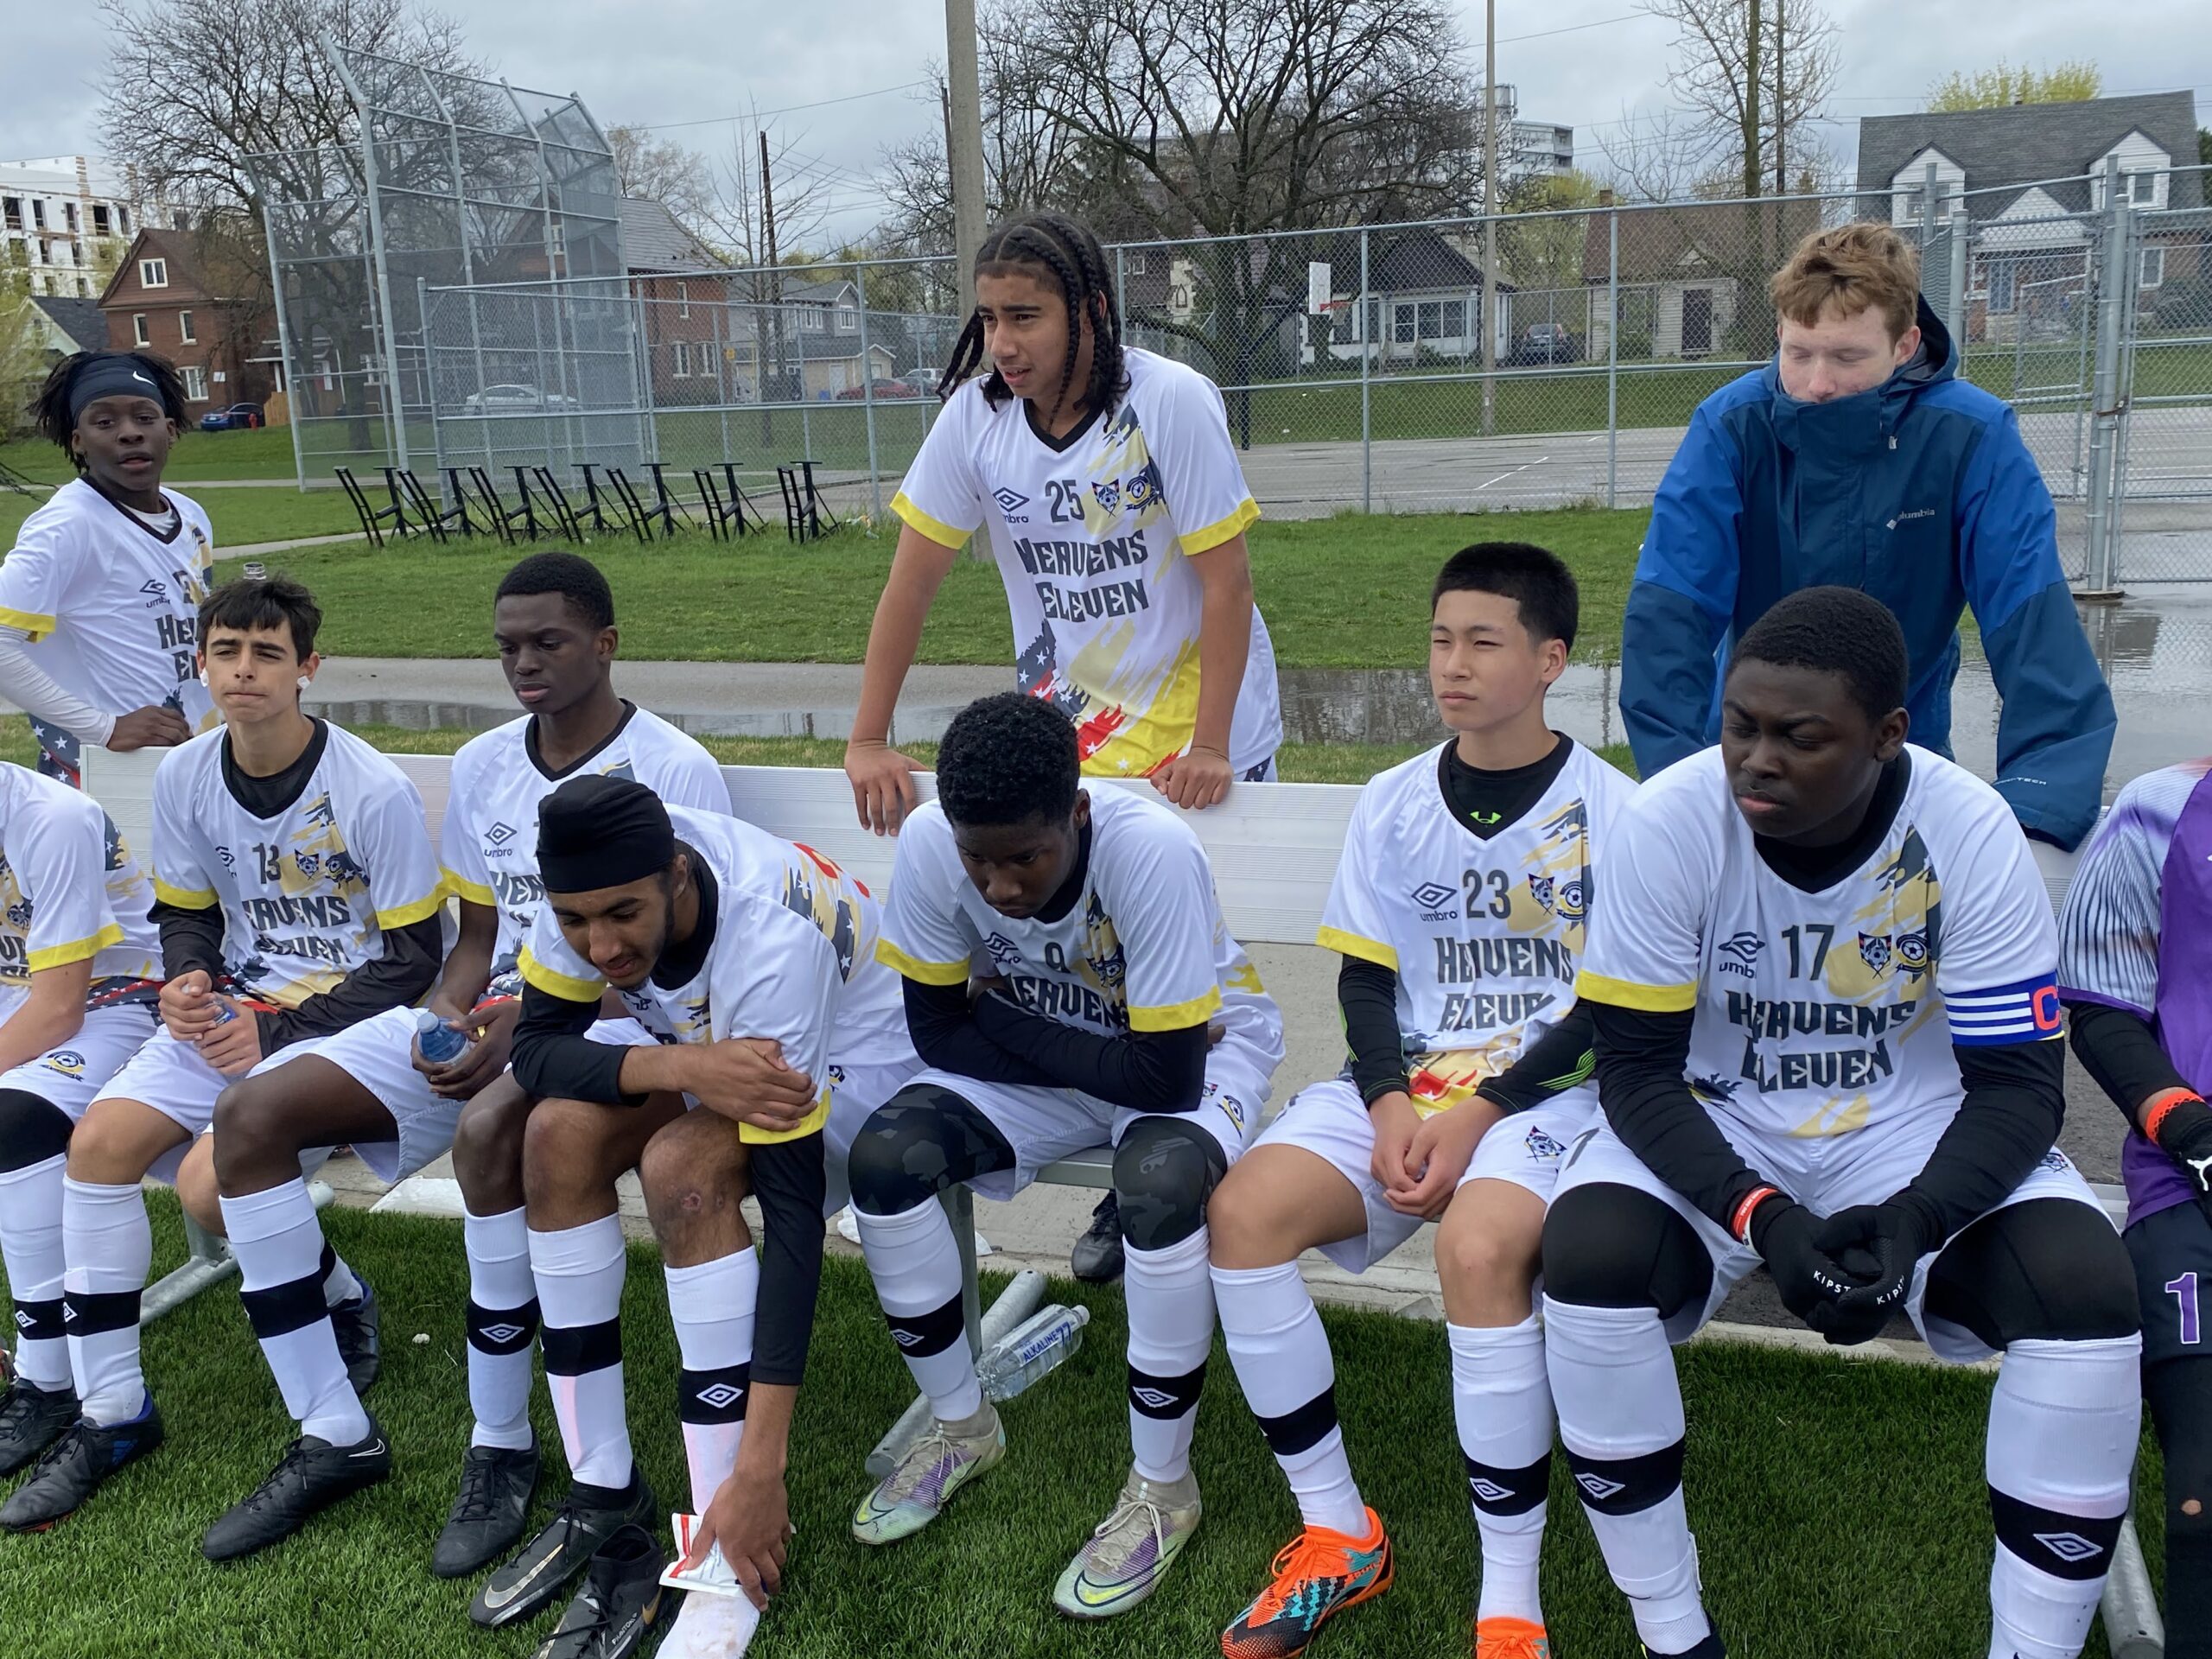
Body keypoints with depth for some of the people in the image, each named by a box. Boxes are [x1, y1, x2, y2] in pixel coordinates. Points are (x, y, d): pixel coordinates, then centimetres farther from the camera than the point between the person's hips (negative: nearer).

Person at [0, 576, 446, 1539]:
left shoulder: (375, 791, -16)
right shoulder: (184, 778, 1)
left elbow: (414, 958, -12)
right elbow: (188, 915, 14)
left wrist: (278, 1031, -17)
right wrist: (189, 983, -9)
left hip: (351, 1014, -6)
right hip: (237, 1002, 6)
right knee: (101, 1139, -12)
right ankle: (111, 1413, 4)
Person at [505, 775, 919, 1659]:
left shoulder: (771, 948, -38)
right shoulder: (597, 875, -22)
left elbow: (795, 1213, -37)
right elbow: (535, 1047, -16)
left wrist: (761, 1471, -38)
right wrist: (676, 1066, -38)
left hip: (853, 1065, -6)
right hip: (715, 1049, 6)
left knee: (682, 1166, -33)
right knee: (561, 1131, -21)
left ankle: (729, 1564, -23)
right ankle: (604, 1498, -10)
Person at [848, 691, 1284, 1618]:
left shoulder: (1151, 850, -35)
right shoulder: (928, 843, -23)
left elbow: (1165, 1074, -32)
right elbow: (941, 1031, -13)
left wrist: (1004, 1023, -23)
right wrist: (1073, 1052, -22)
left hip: (1195, 1056, -4)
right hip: (1038, 1061, 4)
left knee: (1160, 1181, -35)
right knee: (885, 1156, -19)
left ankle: (1162, 1488, -11)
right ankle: (960, 1427, 7)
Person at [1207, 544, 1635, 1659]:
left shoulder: (1607, 808, -3)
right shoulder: (1393, 803, 8)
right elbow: (1365, 981, 8)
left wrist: (1479, 1112, -17)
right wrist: (1388, 1103, -11)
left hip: (1549, 1089, -4)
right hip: (1410, 1077, 4)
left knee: (1477, 1247, -36)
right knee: (1242, 1210, -21)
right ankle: (1340, 1537, -6)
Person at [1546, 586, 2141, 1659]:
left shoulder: (1970, 832, -18)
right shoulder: (1668, 823, -20)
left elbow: (2018, 1082, -13)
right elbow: (1636, 1067, -15)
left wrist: (1916, 1220, -32)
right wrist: (1762, 1218, -30)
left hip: (1916, 1132, 1)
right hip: (1712, 1133, 0)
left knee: (2088, 1287, -25)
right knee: (1586, 1251, -29)